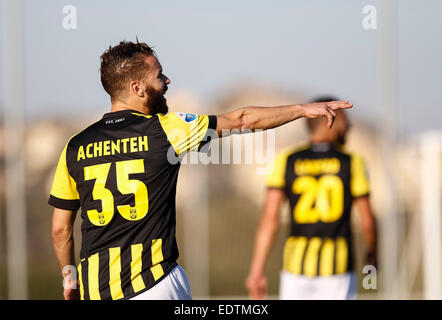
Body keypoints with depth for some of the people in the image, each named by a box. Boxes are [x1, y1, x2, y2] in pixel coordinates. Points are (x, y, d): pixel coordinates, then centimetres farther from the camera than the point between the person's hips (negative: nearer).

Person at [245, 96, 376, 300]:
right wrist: (373, 254, 20)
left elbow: (270, 219, -5)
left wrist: (257, 270, -4)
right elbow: (367, 222, 1)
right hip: (337, 267, -1)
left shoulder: (286, 162, 1)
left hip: (297, 266, 1)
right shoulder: (351, 163, -2)